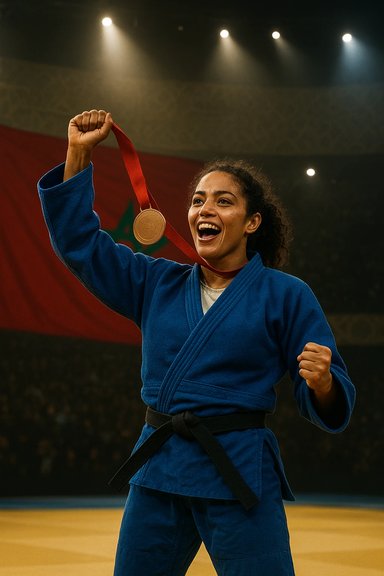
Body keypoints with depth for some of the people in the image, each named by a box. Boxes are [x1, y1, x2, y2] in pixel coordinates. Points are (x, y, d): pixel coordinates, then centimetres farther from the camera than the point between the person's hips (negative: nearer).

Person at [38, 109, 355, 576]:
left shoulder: (286, 295, -2)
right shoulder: (156, 283, 10)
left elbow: (329, 408, -2)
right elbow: (79, 241, 12)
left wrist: (321, 383, -26)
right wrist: (79, 153, 4)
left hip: (240, 474, -4)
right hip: (157, 470, 4)